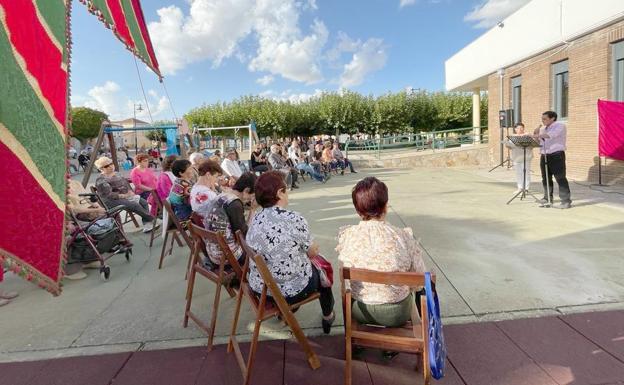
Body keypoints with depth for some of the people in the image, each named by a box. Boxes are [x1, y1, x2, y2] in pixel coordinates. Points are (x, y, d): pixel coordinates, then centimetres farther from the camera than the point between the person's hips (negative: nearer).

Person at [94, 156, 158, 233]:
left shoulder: (115, 174, 15)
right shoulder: (101, 180, -12)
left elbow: (125, 183, 18)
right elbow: (109, 195, -20)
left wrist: (130, 192, -1)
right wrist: (124, 195, -21)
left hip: (125, 196, 9)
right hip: (112, 201, -9)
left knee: (144, 202, -9)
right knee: (135, 205, -27)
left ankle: (147, 225, -20)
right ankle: (152, 220, -10)